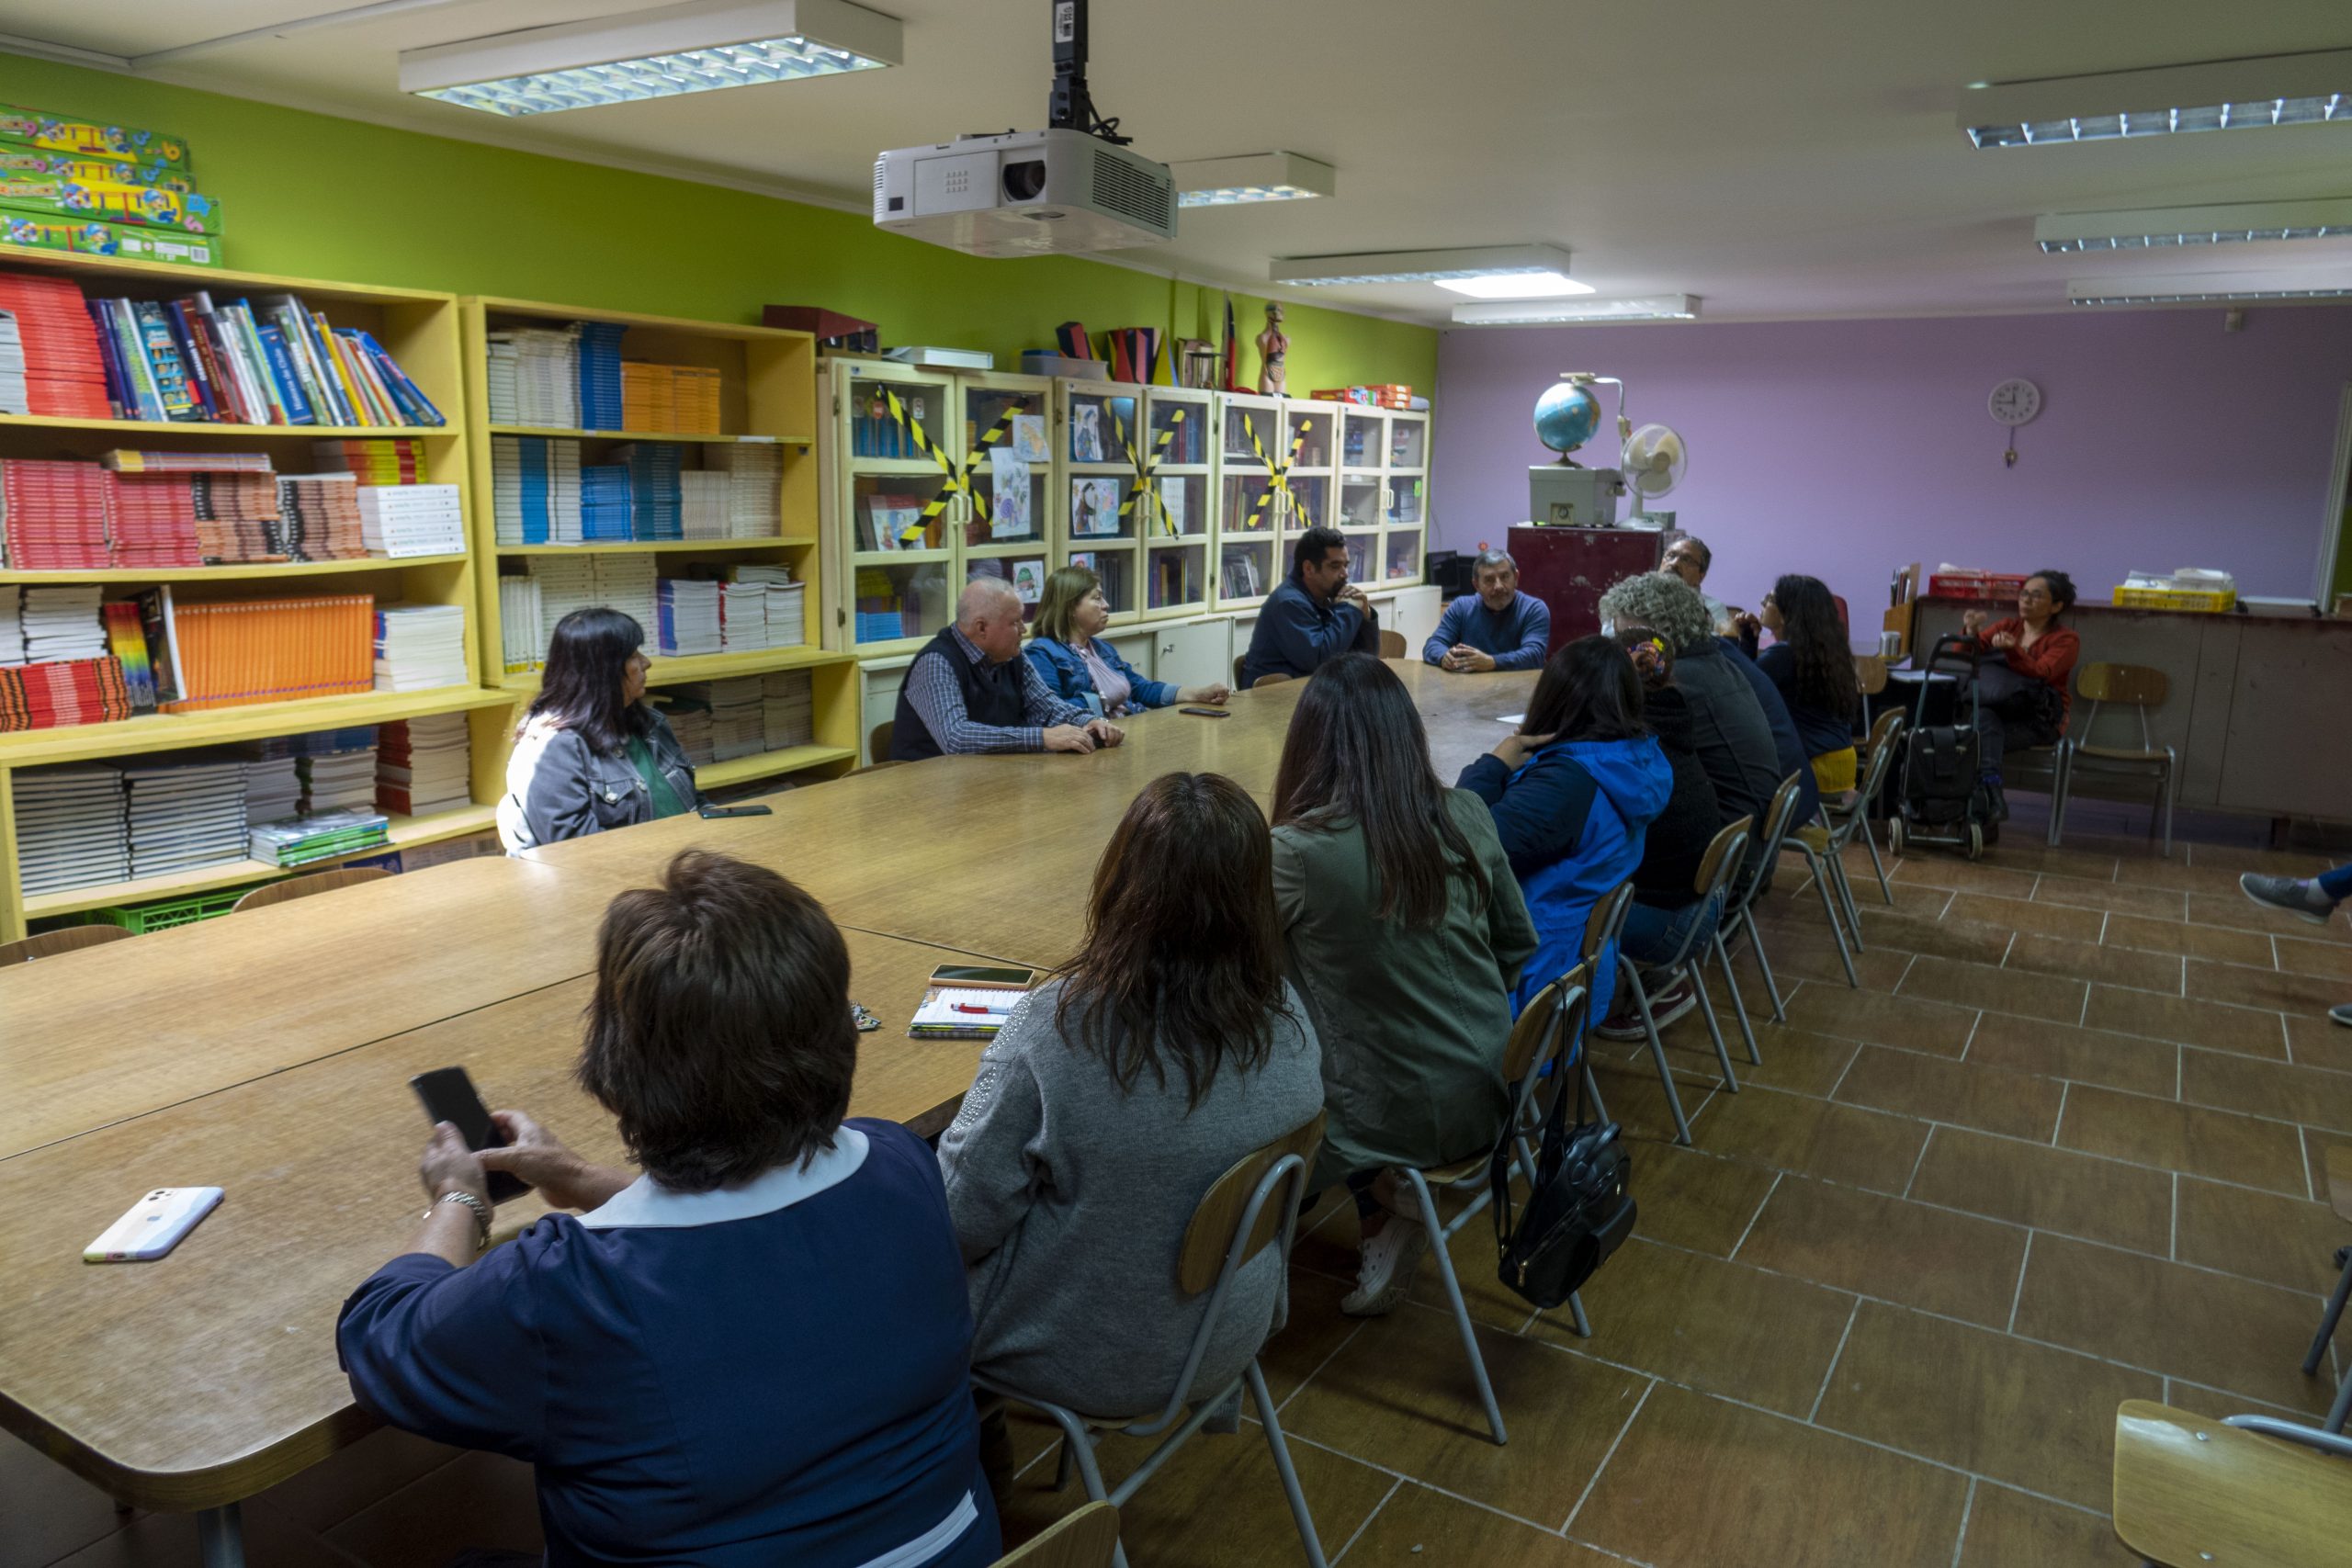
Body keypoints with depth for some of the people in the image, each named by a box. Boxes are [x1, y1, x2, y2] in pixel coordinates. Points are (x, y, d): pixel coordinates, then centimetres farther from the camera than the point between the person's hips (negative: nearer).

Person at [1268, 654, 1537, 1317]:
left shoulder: (1300, 851, -23)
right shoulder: (1467, 816, -7)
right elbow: (1518, 946, 6)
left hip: (1402, 1114, -5)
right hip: (1484, 1093, 5)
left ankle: (1388, 1201, 12)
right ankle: (1385, 1223, 21)